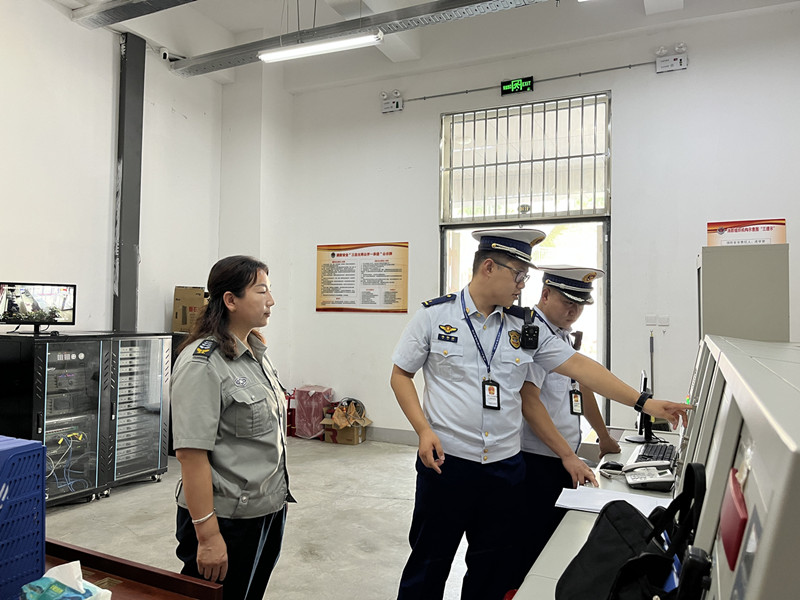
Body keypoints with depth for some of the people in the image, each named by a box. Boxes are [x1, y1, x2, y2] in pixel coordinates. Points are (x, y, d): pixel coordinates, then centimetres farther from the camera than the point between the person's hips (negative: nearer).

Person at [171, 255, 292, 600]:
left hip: (269, 510, 8)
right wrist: (208, 535, -23)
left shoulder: (256, 352, 6)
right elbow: (191, 453, -24)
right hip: (227, 520, -8)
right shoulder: (202, 363, -20)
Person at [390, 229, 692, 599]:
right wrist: (424, 431, -13)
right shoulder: (434, 315, -5)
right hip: (445, 462, -3)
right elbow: (401, 375, 0)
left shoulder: (525, 328, 4)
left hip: (505, 468, 4)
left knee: (493, 569, 16)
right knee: (429, 563, 11)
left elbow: (578, 366, 3)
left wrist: (644, 403, -3)